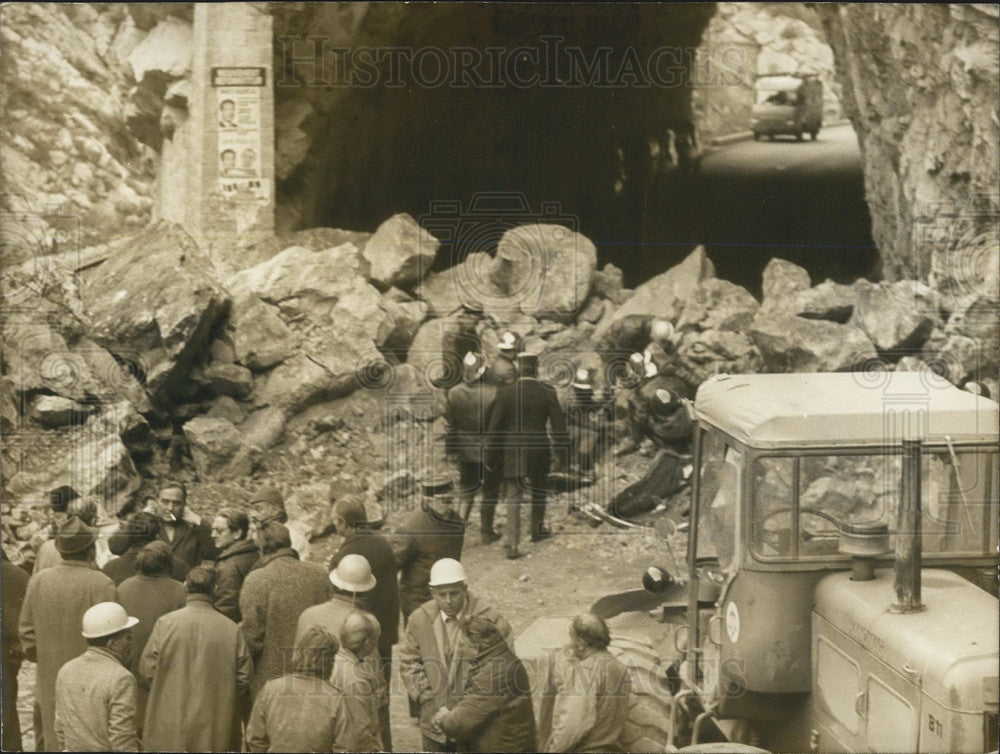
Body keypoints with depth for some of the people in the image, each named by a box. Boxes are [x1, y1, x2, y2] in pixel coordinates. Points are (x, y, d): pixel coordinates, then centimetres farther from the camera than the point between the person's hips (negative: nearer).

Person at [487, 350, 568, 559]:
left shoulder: (505, 392, -6)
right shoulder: (547, 392, -5)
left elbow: (495, 426, -3)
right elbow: (558, 424, -4)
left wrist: (493, 456, 5)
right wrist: (562, 453, 3)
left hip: (512, 451, -1)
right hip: (539, 449, 1)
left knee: (513, 499, 1)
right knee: (539, 491, 25)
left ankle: (513, 545, -10)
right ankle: (537, 530, 41)